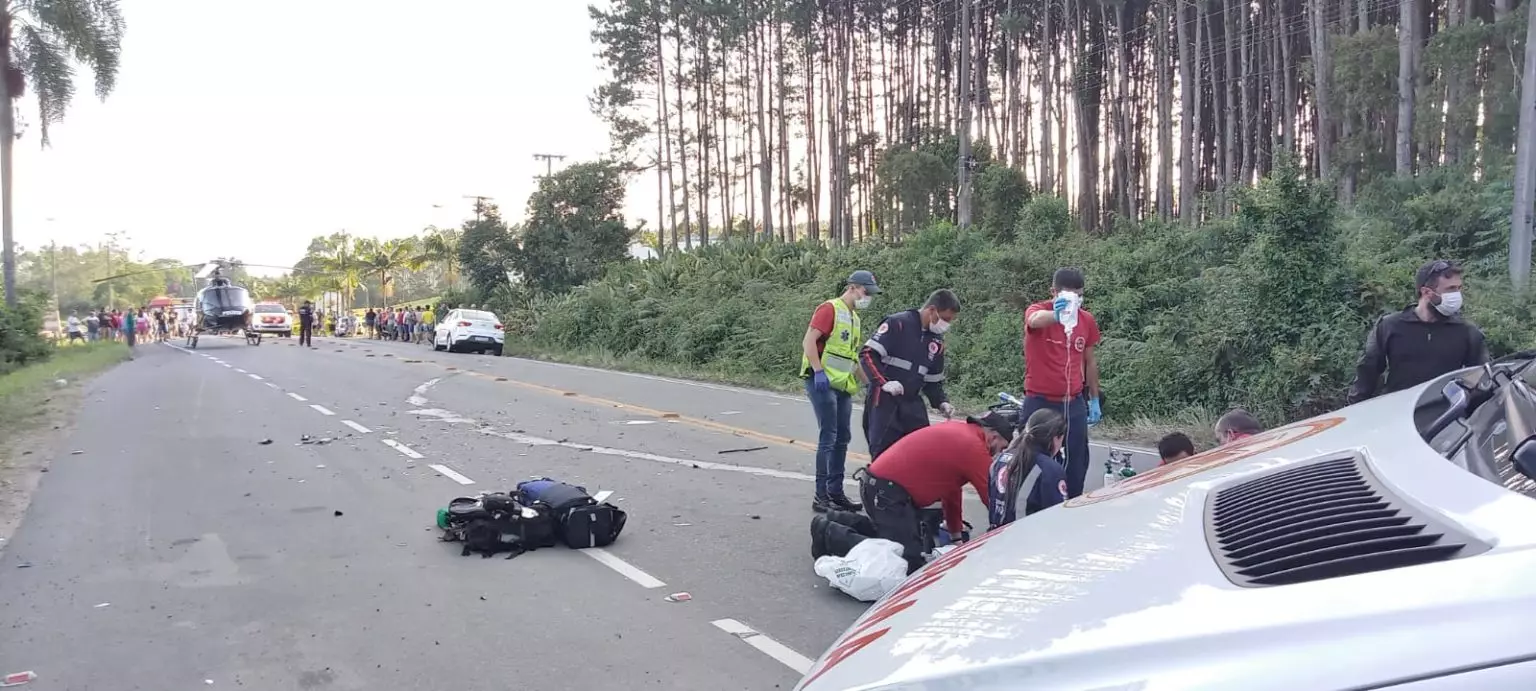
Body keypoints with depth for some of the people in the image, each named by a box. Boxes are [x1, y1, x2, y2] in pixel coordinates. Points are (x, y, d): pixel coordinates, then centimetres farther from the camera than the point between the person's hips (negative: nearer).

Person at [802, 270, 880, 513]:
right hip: (823, 383, -9)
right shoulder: (829, 309, -8)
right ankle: (821, 496, -5)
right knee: (828, 438, -9)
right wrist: (819, 372, -24)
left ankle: (836, 492, 18)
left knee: (843, 438, 10)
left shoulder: (854, 317, 20)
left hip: (843, 386, 9)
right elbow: (808, 341, -17)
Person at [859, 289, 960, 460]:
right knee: (883, 452, -9)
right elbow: (867, 355, -14)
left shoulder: (937, 341, 15)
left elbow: (933, 380, 22)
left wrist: (941, 402, 4)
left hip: (912, 403, 7)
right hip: (884, 400, -7)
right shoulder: (897, 324, -9)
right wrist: (884, 382, -25)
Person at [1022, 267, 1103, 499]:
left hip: (1075, 403, 4)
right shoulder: (1038, 310, -11)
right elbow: (1036, 320, -38)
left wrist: (1094, 400, 14)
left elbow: (1090, 361, 16)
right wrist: (1056, 314, -61)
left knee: (1078, 461, 7)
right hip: (1040, 402, -4)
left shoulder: (1087, 320, 5)